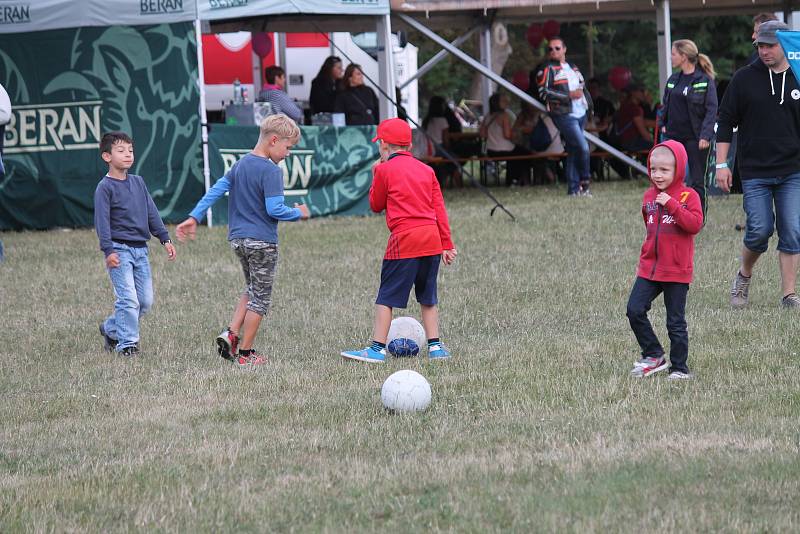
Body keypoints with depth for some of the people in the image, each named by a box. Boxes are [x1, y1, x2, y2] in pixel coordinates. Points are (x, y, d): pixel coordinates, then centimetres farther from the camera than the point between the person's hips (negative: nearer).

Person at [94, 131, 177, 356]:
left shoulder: (138, 182, 13)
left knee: (146, 301, 7)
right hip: (119, 249, -7)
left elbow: (151, 212, 16)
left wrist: (165, 238, 10)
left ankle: (111, 329, 24)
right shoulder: (105, 187, -6)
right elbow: (102, 220, -12)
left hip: (140, 249, 7)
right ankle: (127, 343, -3)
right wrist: (108, 250, -20)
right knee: (128, 299, -12)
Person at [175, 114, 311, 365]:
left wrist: (194, 217, 10)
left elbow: (215, 191, 8)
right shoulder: (271, 171, -15)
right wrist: (299, 213, -5)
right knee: (260, 297, 4)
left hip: (238, 239, 8)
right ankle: (246, 353, 7)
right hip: (262, 241, -8)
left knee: (252, 289, 23)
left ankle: (231, 332, 6)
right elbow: (275, 209, -21)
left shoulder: (240, 165, 9)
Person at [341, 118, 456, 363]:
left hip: (404, 239, -5)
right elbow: (439, 208, 11)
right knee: (428, 297, 17)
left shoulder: (385, 170, -1)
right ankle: (435, 347, 15)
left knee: (387, 297, 0)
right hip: (432, 239, 5)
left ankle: (377, 349, -2)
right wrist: (447, 244, 13)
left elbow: (376, 205, 10)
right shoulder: (426, 170, 13)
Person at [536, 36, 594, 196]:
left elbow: (583, 88, 30)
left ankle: (574, 188, 12)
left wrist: (588, 104, 14)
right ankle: (584, 180, 0)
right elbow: (544, 92, -14)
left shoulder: (573, 68, 19)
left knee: (573, 151, 9)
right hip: (564, 116, -7)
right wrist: (569, 95, -18)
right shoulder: (547, 69, -4)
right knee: (583, 147, -16)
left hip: (580, 114, 7)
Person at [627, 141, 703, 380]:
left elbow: (695, 224, -22)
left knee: (676, 323, 1)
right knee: (634, 311, -7)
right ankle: (653, 355, 7)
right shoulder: (649, 197, 10)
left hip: (677, 271, -5)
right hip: (649, 268, 5)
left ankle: (679, 368, 13)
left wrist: (671, 204, -26)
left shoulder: (688, 196, -7)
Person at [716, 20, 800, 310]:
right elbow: (726, 122, 5)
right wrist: (721, 164, -1)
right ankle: (744, 276, 19)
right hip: (754, 173, -1)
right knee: (760, 230, -8)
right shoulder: (744, 79, 2)